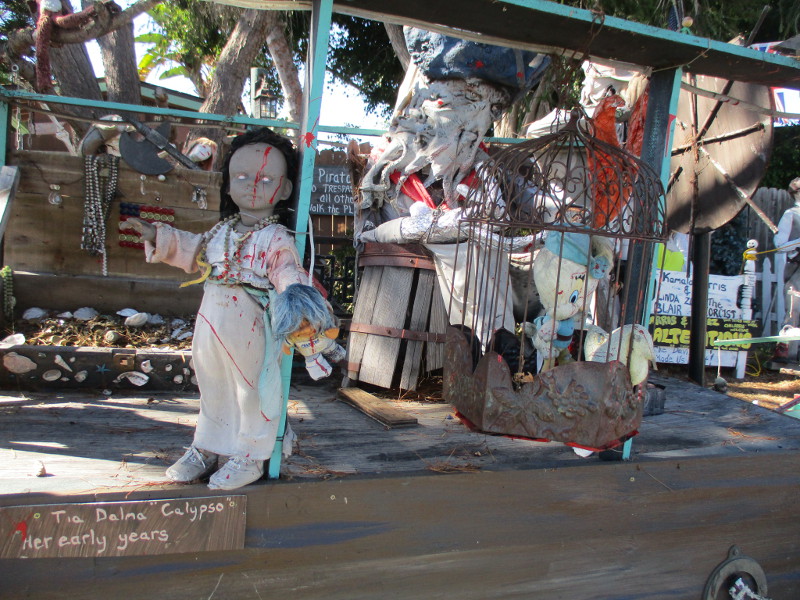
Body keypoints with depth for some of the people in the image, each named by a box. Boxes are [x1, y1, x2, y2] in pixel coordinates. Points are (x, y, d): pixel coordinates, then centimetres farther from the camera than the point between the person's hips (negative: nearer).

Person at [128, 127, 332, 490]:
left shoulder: (277, 239, -12)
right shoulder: (221, 231, 10)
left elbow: (288, 274, -23)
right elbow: (193, 251, 25)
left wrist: (295, 293, -45)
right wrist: (159, 237, 19)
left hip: (251, 336, -7)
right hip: (211, 330, 7)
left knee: (251, 391, 6)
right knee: (212, 390, 20)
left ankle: (249, 456, 24)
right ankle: (207, 449, 38)